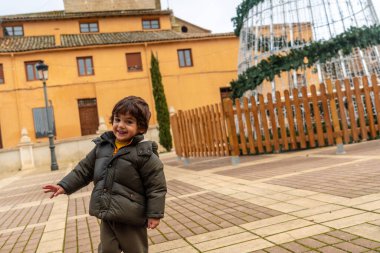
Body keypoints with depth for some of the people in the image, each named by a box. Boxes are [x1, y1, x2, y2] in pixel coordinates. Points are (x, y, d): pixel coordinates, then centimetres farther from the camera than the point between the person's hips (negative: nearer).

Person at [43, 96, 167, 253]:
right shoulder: (102, 146, 3)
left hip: (131, 219, -5)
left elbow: (156, 185, -12)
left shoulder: (144, 153, -15)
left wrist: (155, 214, -12)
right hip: (107, 217, 6)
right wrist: (64, 186, 7)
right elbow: (84, 169, 13)